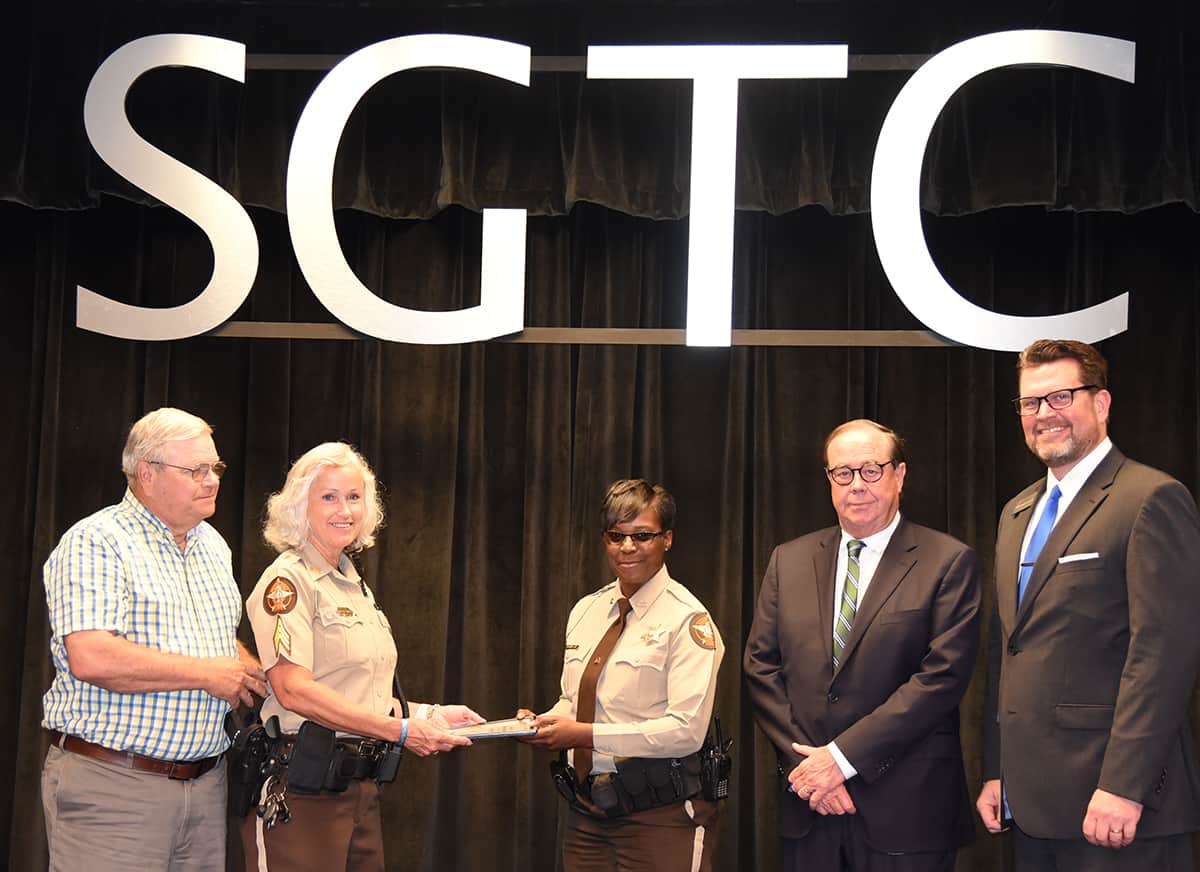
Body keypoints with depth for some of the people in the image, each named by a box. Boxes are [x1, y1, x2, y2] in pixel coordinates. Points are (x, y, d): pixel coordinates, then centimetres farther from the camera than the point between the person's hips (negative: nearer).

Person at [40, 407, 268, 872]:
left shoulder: (213, 545, 16)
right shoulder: (95, 543, -10)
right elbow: (91, 659, -23)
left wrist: (259, 676, 7)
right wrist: (207, 674, -16)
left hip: (205, 781, 7)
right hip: (112, 784, -7)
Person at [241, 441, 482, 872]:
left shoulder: (355, 587, 18)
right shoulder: (288, 580, -8)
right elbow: (295, 690, -19)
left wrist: (430, 714, 8)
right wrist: (402, 730, -19)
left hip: (360, 786, 8)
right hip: (302, 790, -8)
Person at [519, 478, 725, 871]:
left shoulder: (686, 619, -10)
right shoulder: (585, 611, 12)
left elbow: (686, 730, -18)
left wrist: (586, 734, -19)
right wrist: (543, 723, -1)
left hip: (660, 815, -6)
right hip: (587, 809, 6)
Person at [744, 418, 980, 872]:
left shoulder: (948, 562, -4)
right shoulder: (789, 561, 10)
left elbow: (943, 676, -12)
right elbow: (760, 665, 7)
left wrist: (843, 756, -14)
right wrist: (803, 763, -6)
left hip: (905, 807, -3)